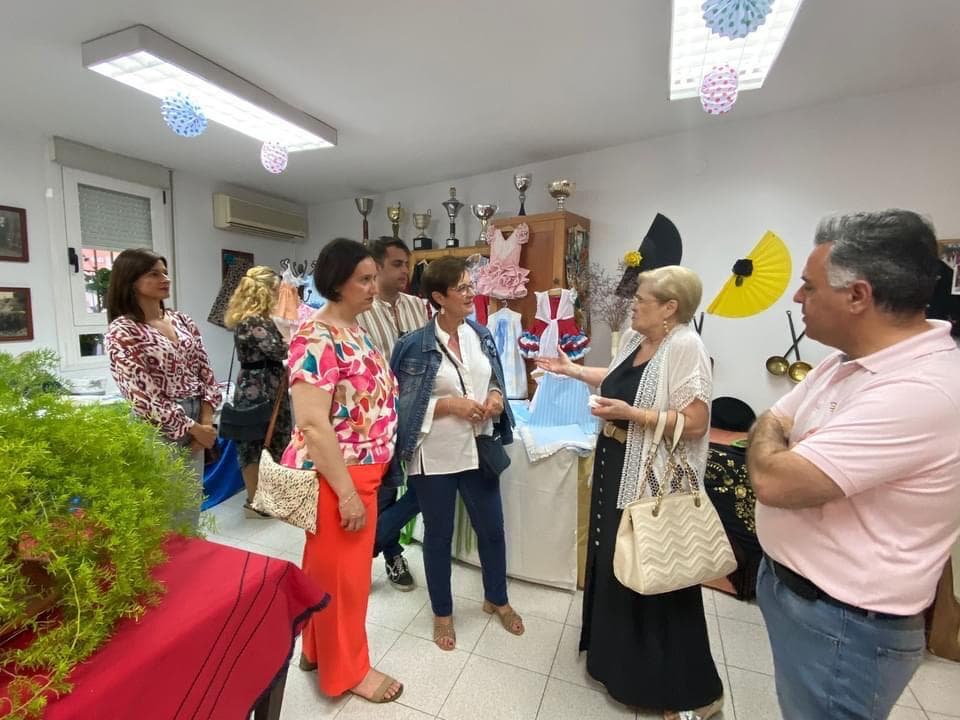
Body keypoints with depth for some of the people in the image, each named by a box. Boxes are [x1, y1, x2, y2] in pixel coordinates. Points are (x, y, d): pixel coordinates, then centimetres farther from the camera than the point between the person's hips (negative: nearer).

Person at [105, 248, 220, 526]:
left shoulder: (182, 321, 7)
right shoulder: (122, 331, -11)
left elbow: (205, 372, 6)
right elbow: (142, 394, -15)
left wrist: (206, 421, -5)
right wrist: (193, 428, -12)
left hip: (195, 425, 6)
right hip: (157, 431, -6)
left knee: (192, 507, 17)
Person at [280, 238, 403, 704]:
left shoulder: (356, 330, 7)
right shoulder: (316, 339, -22)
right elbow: (313, 425, -25)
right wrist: (346, 493, -22)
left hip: (362, 472, 9)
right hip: (335, 477, -9)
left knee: (330, 567, 24)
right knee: (340, 571, 11)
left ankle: (318, 649, 46)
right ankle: (347, 669, 34)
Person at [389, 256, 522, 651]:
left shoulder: (481, 335, 2)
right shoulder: (415, 344, -13)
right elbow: (402, 402, -12)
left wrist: (496, 396, -8)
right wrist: (449, 404, -21)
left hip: (477, 449, 5)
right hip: (435, 455, -4)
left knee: (492, 528, 18)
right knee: (438, 535, 14)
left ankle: (497, 599, 45)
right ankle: (442, 613, 39)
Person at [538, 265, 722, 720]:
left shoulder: (685, 347, -20)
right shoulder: (632, 338, 6)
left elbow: (694, 424, -24)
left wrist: (630, 414, -25)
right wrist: (571, 369, 19)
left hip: (657, 484, -9)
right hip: (617, 472, 9)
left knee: (656, 579, 5)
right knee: (614, 566, 23)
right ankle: (618, 655, 49)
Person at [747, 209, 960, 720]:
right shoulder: (847, 362, 2)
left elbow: (772, 479, -31)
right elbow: (771, 427, 7)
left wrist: (769, 437, -11)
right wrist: (779, 443, -14)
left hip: (842, 625, -8)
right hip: (790, 586, 8)